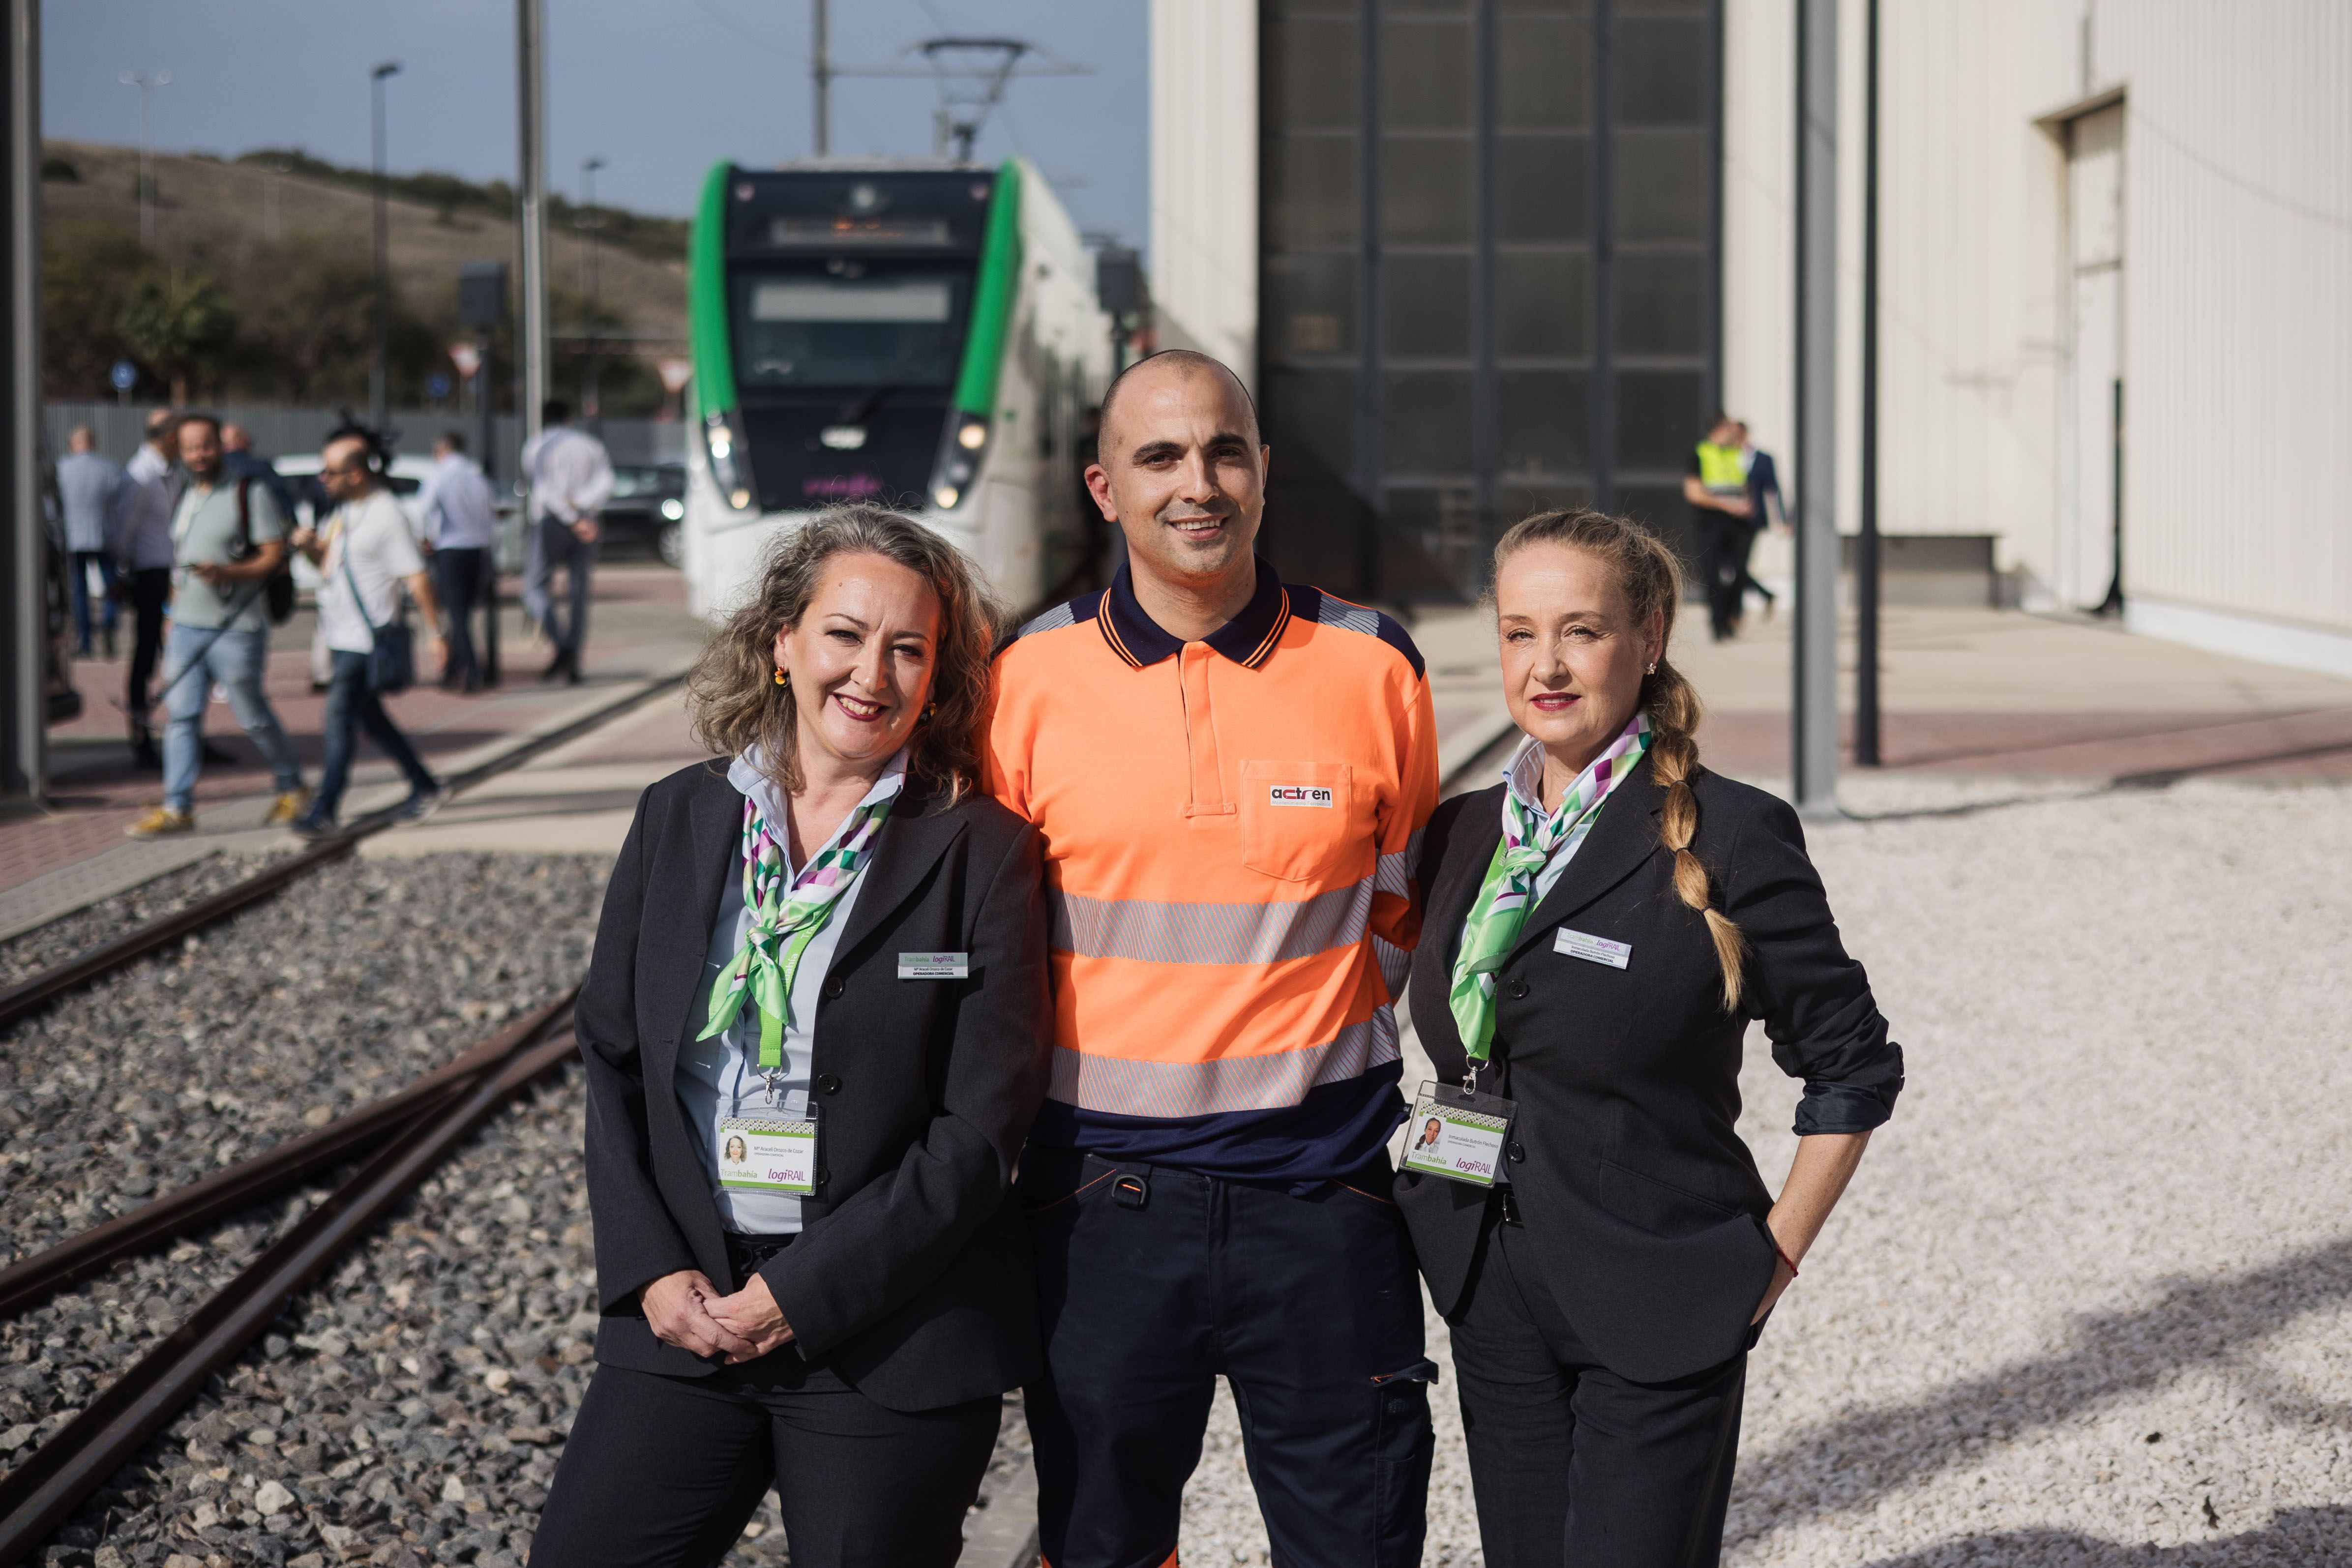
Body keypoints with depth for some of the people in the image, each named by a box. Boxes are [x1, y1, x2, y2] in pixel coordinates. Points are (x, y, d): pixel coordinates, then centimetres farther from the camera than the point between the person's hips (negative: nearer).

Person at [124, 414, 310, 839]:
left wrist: (226, 573, -25)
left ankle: (292, 788, 23)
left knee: (254, 717, 3)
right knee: (180, 715, -2)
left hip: (235, 628, -6)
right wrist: (173, 613, 21)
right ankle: (177, 807, -3)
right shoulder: (184, 499, 16)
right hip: (186, 625, 6)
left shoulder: (250, 493, -6)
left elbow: (275, 556, -11)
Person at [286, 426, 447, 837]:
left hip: (366, 639, -10)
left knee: (341, 715, -13)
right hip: (340, 634, 10)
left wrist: (434, 633, -18)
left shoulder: (387, 516, -16)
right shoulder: (345, 510, 12)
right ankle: (423, 786, 30)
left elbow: (415, 576, -17)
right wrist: (311, 546, 1)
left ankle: (324, 812, -12)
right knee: (371, 718, 17)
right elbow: (328, 561, 24)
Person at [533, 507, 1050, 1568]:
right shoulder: (678, 820, 8)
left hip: (894, 1334, -3)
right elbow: (611, 1056, 9)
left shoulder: (983, 852, -4)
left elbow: (983, 1124, -8)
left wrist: (797, 1298, -12)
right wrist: (651, 1271, -4)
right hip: (680, 1315, 3)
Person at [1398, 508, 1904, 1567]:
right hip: (1492, 1304, 5)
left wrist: (1776, 1254, -7)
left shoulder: (1727, 837, -12)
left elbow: (1853, 1065, -6)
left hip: (1658, 1310, -5)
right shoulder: (1462, 834, 5)